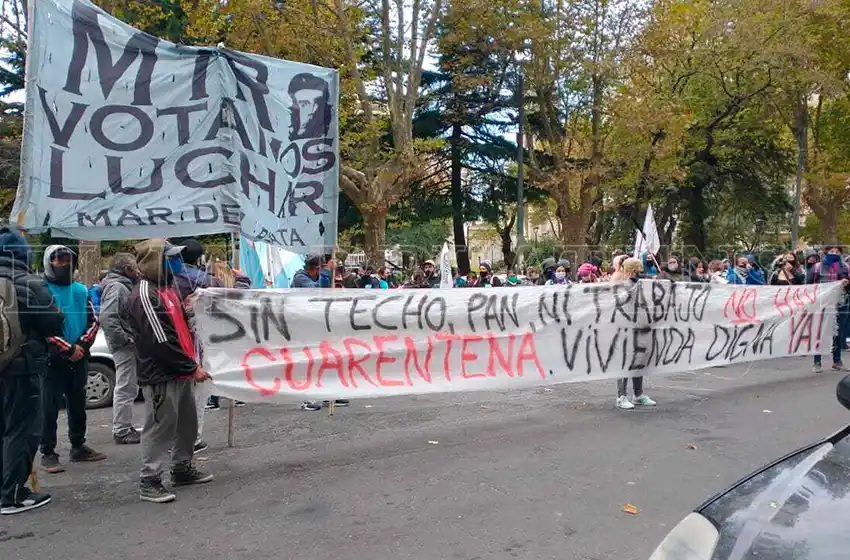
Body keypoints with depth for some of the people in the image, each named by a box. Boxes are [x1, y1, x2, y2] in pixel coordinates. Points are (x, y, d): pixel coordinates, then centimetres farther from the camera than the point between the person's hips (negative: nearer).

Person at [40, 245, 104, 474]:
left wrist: (81, 345, -8)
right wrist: (68, 349, -15)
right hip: (53, 359, -5)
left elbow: (93, 321, 8)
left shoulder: (81, 290, 10)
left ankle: (78, 447, 23)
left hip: (79, 358, 5)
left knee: (78, 405, 13)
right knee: (50, 408, -2)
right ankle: (48, 453, 7)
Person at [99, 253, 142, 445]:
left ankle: (124, 428, 29)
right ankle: (122, 431, 5)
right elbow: (106, 318, -27)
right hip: (124, 347, -11)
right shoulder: (117, 287, -16)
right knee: (126, 388, -3)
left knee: (127, 387, 18)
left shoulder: (123, 285, 16)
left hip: (127, 345, 11)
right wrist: (125, 339, -21)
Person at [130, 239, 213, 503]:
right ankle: (149, 482, 9)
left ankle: (183, 469, 31)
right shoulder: (145, 295, -17)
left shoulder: (169, 287, 14)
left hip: (182, 372, 9)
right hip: (160, 375, -9)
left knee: (187, 423, 17)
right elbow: (161, 342, -20)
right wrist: (192, 367, -14)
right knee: (160, 427, -2)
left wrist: (191, 362, 12)